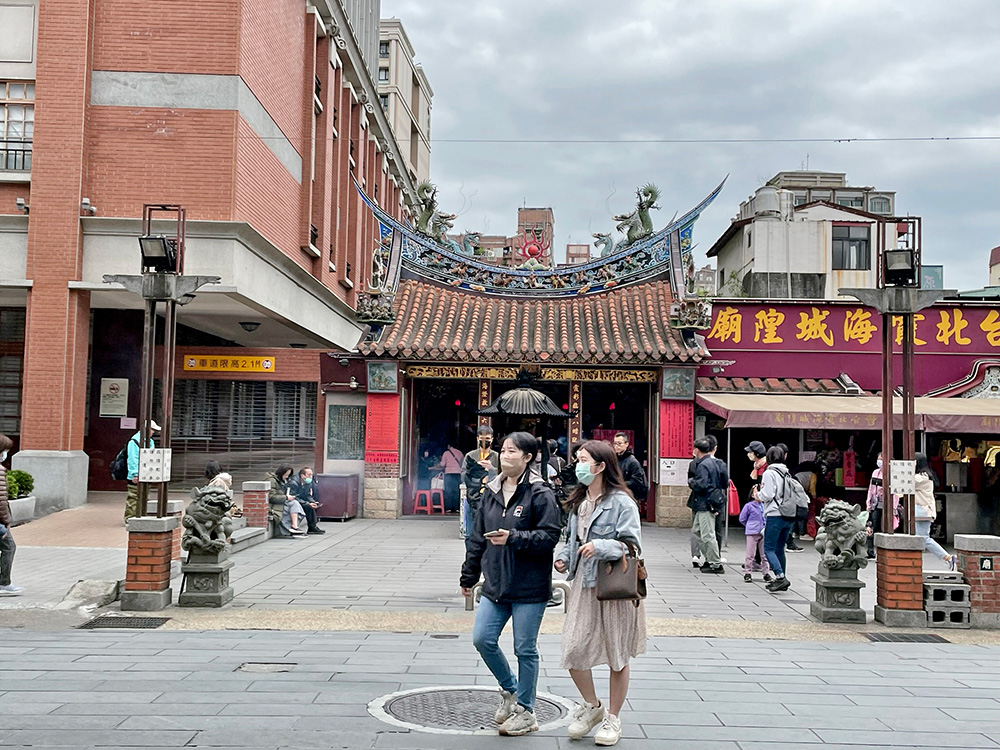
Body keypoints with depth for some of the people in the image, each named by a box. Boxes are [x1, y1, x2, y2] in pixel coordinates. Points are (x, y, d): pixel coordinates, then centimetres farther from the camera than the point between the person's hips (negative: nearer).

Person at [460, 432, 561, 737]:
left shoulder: (540, 494, -11)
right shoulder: (491, 491, 8)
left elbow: (549, 536, -16)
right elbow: (477, 537, 15)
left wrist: (513, 538, -26)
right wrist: (469, 575, 18)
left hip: (529, 587, -6)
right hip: (495, 584, 6)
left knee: (525, 649, 4)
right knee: (482, 639, 3)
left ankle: (525, 711, 22)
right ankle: (509, 689, 30)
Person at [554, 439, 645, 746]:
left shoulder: (621, 502, -12)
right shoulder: (579, 502, 12)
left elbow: (633, 545, -16)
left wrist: (601, 546, -29)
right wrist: (564, 557, 5)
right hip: (584, 584, 6)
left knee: (616, 657, 7)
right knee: (573, 649, -1)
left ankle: (613, 718, 25)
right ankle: (592, 706, 24)